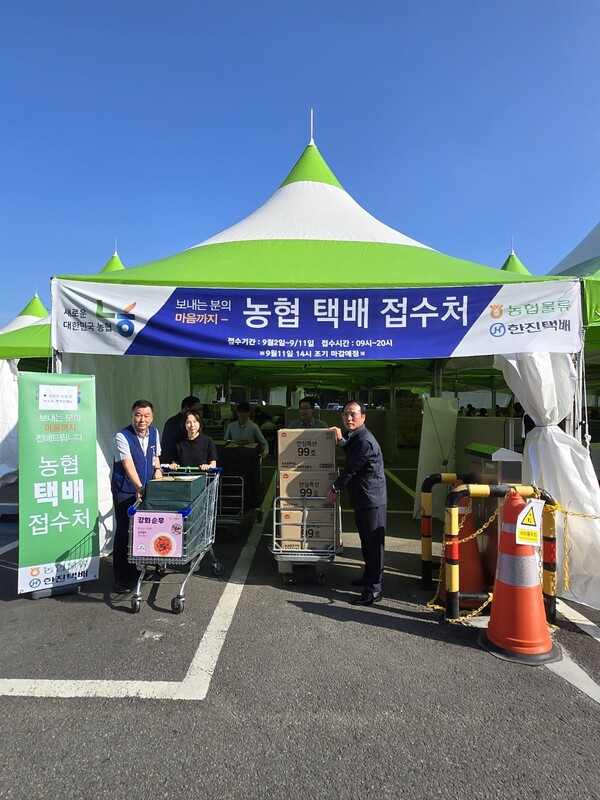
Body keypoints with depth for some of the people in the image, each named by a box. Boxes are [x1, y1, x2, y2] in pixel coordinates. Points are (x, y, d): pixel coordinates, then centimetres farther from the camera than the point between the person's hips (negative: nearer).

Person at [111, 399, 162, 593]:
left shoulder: (154, 433, 4)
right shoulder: (122, 437, -16)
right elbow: (129, 465, -25)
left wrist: (157, 469, 1)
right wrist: (139, 487, -35)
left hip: (148, 490, 6)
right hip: (125, 492, -6)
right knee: (124, 533, -2)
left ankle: (134, 571, 27)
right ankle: (122, 577, 11)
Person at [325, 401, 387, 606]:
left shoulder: (365, 441, -23)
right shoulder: (355, 436, 9)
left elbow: (351, 469, -17)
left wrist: (334, 489, -4)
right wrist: (341, 440, 12)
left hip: (372, 500, -10)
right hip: (361, 498, 10)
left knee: (374, 543, -1)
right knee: (366, 541, 21)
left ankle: (374, 590, 7)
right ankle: (368, 577, 37)